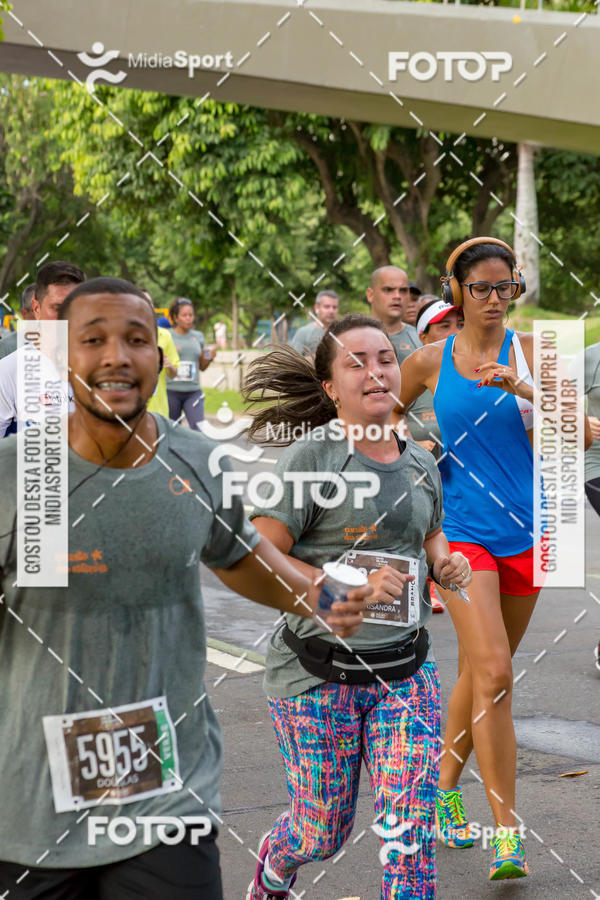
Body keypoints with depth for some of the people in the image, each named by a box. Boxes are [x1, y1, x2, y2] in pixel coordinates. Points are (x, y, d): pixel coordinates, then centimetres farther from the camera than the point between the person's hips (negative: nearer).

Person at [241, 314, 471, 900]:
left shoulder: (421, 465, 7)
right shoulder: (311, 457, -11)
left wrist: (446, 563, 3)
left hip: (405, 672, 4)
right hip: (319, 676, -4)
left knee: (412, 831, -7)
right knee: (322, 835, 10)